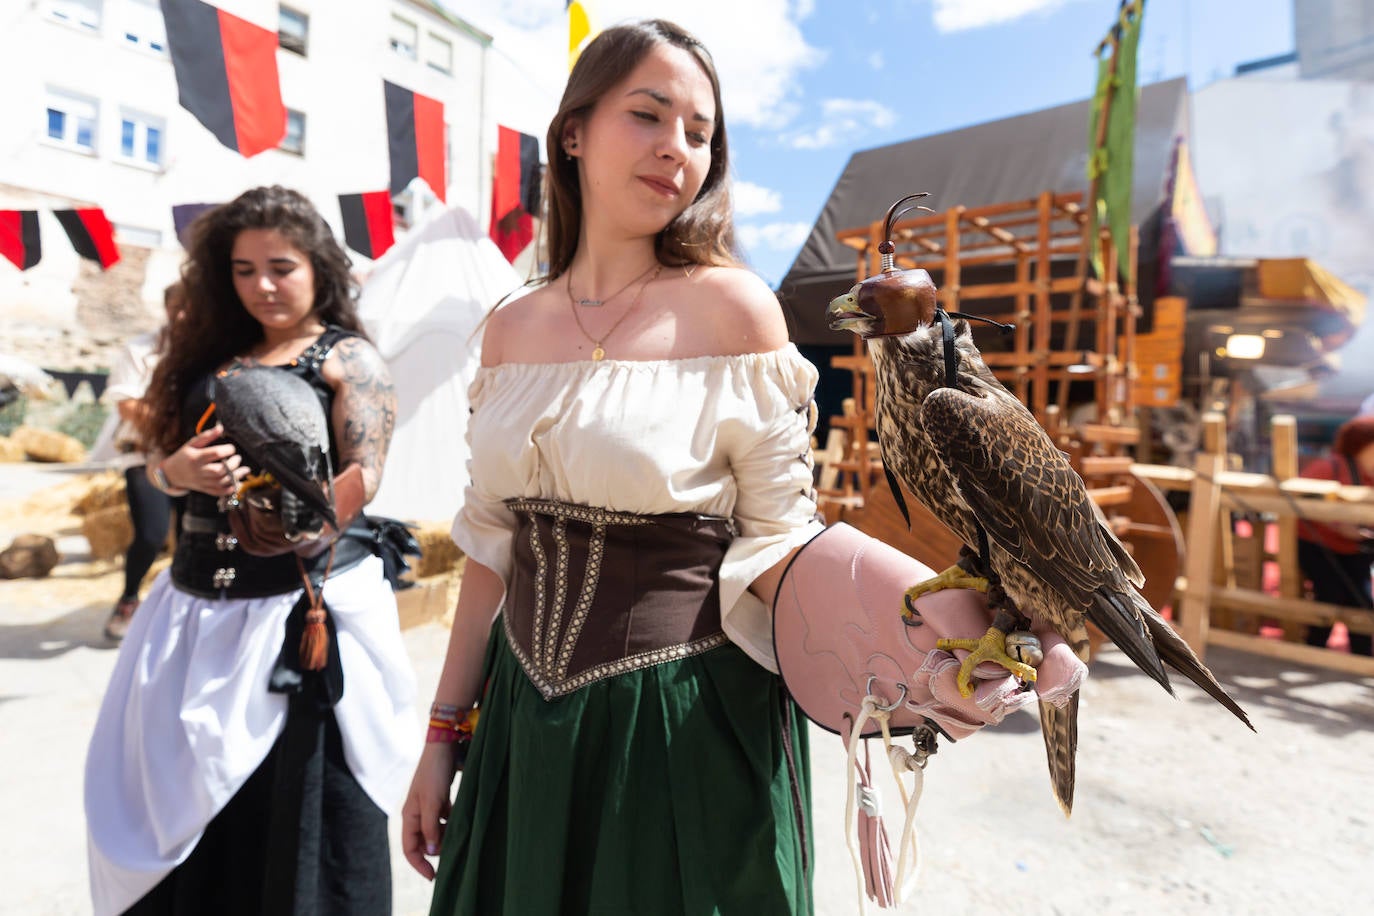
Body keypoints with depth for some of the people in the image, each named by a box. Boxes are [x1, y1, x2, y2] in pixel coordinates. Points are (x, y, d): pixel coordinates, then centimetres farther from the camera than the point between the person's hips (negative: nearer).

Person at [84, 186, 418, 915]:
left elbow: (362, 474, -12)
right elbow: (159, 462, 14)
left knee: (299, 796, -1)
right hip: (201, 598, 6)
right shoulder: (212, 354, 15)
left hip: (304, 598, -5)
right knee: (183, 785, 13)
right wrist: (179, 470, -10)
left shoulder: (347, 357, -2)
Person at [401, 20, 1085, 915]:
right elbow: (495, 541, 6)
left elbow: (776, 541, -10)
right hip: (525, 720, 5)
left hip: (686, 723, -4)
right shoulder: (514, 328, 2)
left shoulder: (731, 306, -11)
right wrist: (445, 731, 10)